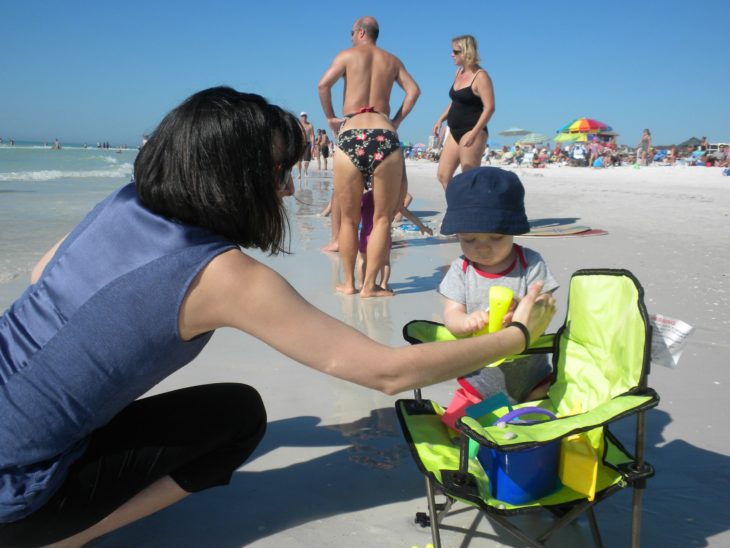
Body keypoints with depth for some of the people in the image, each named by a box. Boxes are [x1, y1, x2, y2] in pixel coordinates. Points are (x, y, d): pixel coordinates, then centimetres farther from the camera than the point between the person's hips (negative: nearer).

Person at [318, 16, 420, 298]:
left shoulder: (348, 54, 13)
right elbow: (413, 89, 11)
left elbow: (323, 84, -1)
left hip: (351, 136, -1)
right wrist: (396, 121, 13)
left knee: (348, 219, 9)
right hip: (385, 136, 1)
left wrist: (330, 118, 10)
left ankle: (349, 282, 13)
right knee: (382, 219, 5)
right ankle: (369, 285, 3)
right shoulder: (392, 60, 21)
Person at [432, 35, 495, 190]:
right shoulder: (459, 72, 13)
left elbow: (489, 108, -18)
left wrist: (474, 133, -25)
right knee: (443, 175, 6)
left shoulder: (480, 76, -11)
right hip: (456, 132, 9)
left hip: (471, 132, -9)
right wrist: (440, 119, 14)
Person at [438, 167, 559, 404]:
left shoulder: (531, 264, -9)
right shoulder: (461, 270, -6)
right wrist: (467, 322, -33)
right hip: (480, 374, 1)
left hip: (531, 372, 0)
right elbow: (451, 315, -10)